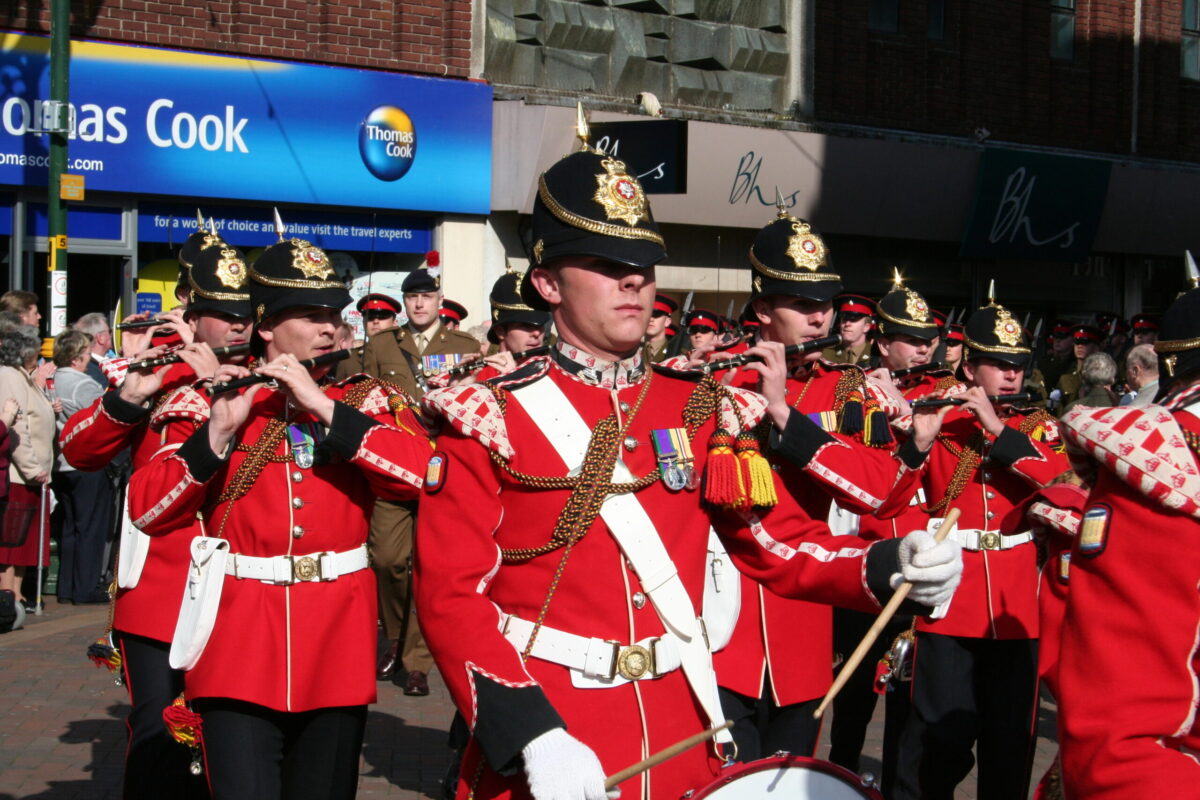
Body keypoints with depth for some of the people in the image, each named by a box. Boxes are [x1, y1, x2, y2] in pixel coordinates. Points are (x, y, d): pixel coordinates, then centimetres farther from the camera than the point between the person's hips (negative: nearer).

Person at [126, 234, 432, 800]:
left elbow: (420, 472, -12)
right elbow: (146, 510, -4)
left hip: (337, 645, 2)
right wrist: (217, 432, -17)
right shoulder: (212, 401, 4)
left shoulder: (368, 400, 7)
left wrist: (324, 407, -16)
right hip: (239, 644, -2)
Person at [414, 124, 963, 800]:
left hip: (681, 743, 4)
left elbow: (786, 541, 4)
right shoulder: (490, 421, -6)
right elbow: (452, 594, -11)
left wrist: (892, 565, -16)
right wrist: (534, 736, -23)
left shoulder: (706, 412, 7)